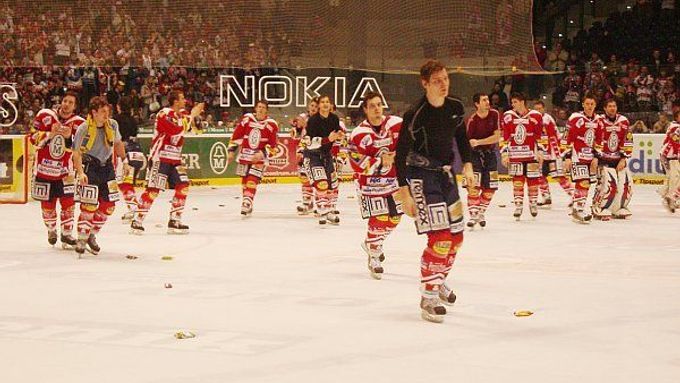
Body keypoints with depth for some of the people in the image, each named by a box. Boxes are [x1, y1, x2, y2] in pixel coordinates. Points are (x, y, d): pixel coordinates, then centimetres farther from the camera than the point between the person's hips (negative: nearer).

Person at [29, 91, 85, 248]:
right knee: (47, 203, 9)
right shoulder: (45, 116, -4)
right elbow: (34, 138, -6)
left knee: (68, 202, -5)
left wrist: (68, 137, -25)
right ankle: (51, 230, 32)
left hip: (64, 170, 0)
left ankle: (66, 233, 9)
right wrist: (50, 134, -19)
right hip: (44, 167, 0)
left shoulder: (78, 123, -4)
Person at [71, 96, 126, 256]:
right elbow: (77, 153, -15)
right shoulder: (83, 129, -17)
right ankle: (81, 240, 0)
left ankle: (92, 235, 21)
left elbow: (118, 143, 17)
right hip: (89, 167, -6)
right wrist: (80, 172, -26)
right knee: (89, 205, -12)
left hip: (106, 166, 6)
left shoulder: (112, 125, -1)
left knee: (108, 205, 6)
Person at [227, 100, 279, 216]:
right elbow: (237, 135, 7)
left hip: (259, 157, -3)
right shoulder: (247, 119, 0)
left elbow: (272, 146, -7)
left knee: (252, 181, -15)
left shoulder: (271, 124, -7)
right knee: (244, 180, 9)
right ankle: (247, 204, 21)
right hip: (245, 155, 3)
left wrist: (262, 154, -20)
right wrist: (231, 150, 4)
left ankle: (247, 204, -21)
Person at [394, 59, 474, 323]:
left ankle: (438, 281, 38)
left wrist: (467, 165, 6)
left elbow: (461, 137, 17)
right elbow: (401, 154, -17)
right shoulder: (416, 115, -20)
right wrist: (405, 193, -20)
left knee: (456, 236, 14)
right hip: (421, 175, -7)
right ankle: (428, 299, -6)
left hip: (445, 174, 7)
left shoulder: (455, 108, 0)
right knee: (440, 239, -15)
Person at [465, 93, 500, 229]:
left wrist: (478, 142, -27)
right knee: (474, 186, -14)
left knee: (490, 187, 4)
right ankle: (473, 215, -6)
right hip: (475, 153, -4)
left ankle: (481, 213, 21)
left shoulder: (494, 114, -10)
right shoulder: (472, 120, -18)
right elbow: (468, 143, -17)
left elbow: (497, 137, -15)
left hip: (490, 153, 4)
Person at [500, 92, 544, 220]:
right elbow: (504, 137, 4)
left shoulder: (535, 116, -3)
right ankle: (518, 206, 8)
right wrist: (504, 153, 0)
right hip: (514, 155, 1)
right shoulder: (508, 116, 1)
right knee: (517, 181, 2)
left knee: (532, 180, 4)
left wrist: (540, 152, -1)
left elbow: (540, 136, 2)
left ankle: (533, 204, 20)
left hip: (531, 154, -1)